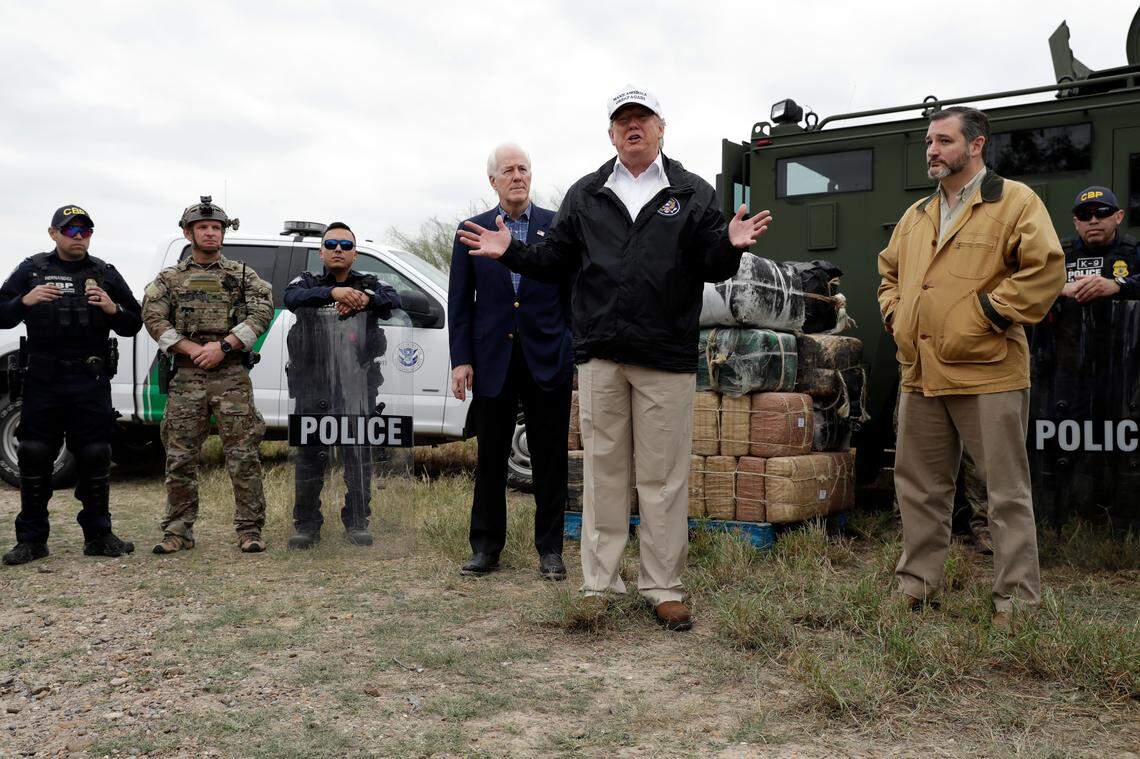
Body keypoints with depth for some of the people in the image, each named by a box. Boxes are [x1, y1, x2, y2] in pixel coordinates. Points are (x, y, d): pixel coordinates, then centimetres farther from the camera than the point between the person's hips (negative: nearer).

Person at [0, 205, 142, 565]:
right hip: (42, 381, 0)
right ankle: (31, 539, 12)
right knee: (34, 458, 2)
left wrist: (113, 309, -10)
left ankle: (98, 535, 13)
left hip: (91, 382, 0)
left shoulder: (105, 273, 10)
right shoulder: (31, 269, 9)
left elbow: (133, 324, 11)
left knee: (95, 458, 3)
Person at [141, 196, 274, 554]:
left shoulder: (243, 275, 11)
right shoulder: (169, 278, 13)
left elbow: (262, 311, -3)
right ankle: (179, 531, 13)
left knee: (243, 456, -4)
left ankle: (249, 529, 3)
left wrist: (223, 345, -13)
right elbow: (153, 317, 1)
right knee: (180, 457, 3)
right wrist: (192, 349, -11)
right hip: (186, 377, 1)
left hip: (232, 375, -1)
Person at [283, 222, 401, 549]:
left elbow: (394, 299, -9)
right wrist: (334, 292, -30)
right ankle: (306, 525, 15)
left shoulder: (370, 284, 12)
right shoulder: (308, 282, 10)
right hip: (313, 386, 0)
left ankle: (357, 522, 17)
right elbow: (292, 298, -14)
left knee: (359, 454, 4)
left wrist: (364, 298, -29)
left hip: (358, 384, 1)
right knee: (310, 455, 3)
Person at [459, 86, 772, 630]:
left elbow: (714, 270, 1)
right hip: (598, 355, 2)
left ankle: (663, 587, 15)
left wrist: (731, 245, -20)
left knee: (663, 477, 3)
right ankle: (599, 585, 18)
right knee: (603, 471, 8)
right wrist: (511, 252, 0)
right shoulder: (585, 195, 13)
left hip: (667, 358, -2)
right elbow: (556, 262, 14)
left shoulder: (693, 194, 7)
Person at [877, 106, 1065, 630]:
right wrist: (894, 313, 12)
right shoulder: (916, 216, 18)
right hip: (920, 375, 7)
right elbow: (889, 271, 29)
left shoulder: (1015, 202, -3)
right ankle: (916, 586, 26)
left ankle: (1017, 600, 12)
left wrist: (988, 312, -15)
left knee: (1007, 492, 2)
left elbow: (1046, 270, -13)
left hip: (988, 375, -6)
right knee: (919, 486, 13)